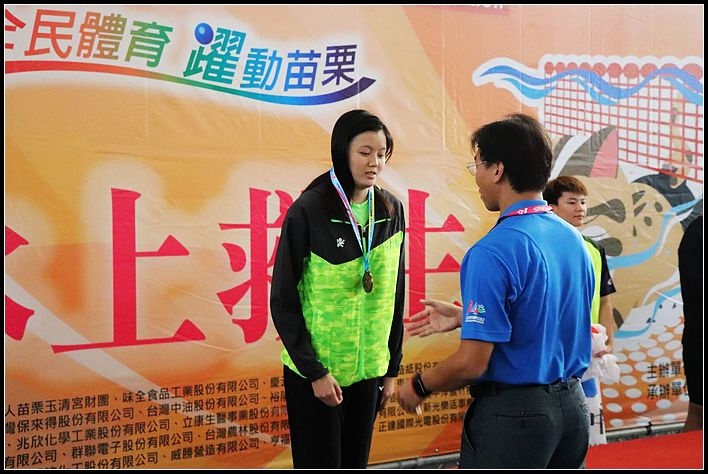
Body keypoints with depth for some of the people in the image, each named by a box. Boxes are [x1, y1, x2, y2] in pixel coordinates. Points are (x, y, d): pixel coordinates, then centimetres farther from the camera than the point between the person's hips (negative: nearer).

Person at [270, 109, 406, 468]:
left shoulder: (392, 211, 2)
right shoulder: (309, 211, -11)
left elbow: (395, 296, 9)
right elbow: (283, 300, -9)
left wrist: (392, 368, 9)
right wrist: (314, 371, -12)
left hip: (367, 370, 4)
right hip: (315, 371, -4)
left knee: (356, 462, 12)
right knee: (321, 462, 2)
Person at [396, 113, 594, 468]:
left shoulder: (493, 252, -21)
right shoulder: (573, 238, 3)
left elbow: (471, 363, -21)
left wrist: (418, 387, -3)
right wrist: (465, 316, 19)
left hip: (512, 412, -8)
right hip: (571, 404, 8)